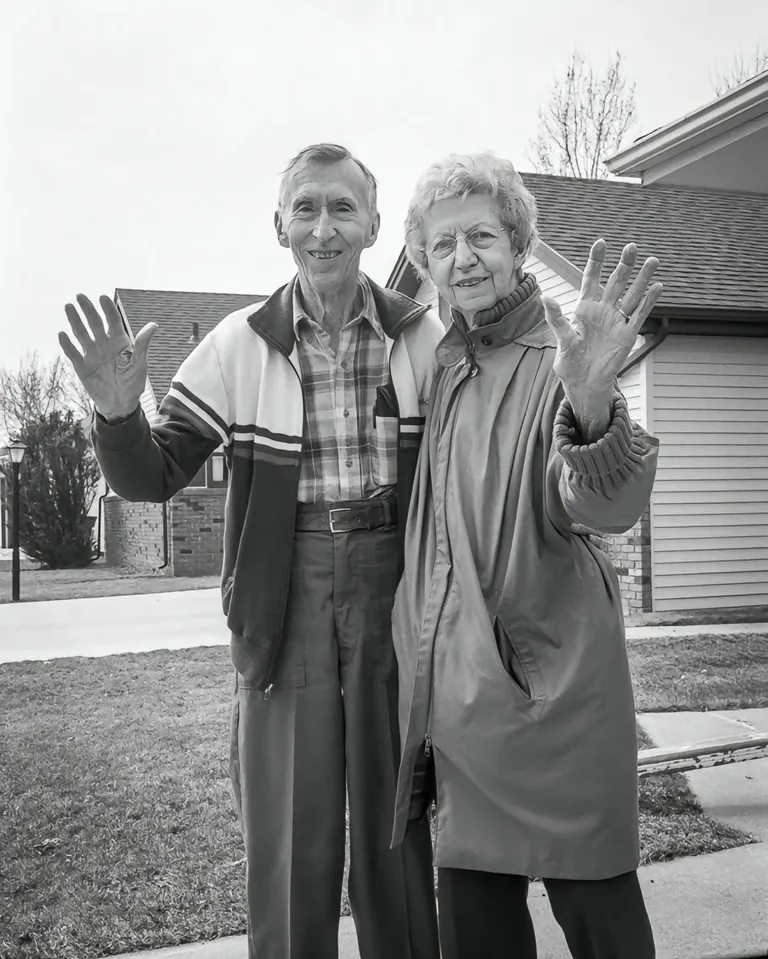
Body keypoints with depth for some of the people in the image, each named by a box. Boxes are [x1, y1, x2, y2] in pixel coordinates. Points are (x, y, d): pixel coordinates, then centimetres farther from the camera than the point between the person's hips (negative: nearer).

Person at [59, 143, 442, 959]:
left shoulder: (422, 339, -1)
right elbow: (153, 477, 0)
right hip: (286, 596, 0)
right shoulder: (240, 347, -1)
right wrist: (118, 413, -19)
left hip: (393, 587, 0)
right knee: (287, 835, 8)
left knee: (394, 820, 13)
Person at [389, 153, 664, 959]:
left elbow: (610, 509, -24)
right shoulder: (446, 364, 10)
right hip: (456, 681, 6)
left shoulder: (560, 357, -9)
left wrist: (592, 406, -44)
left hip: (552, 679, -5)